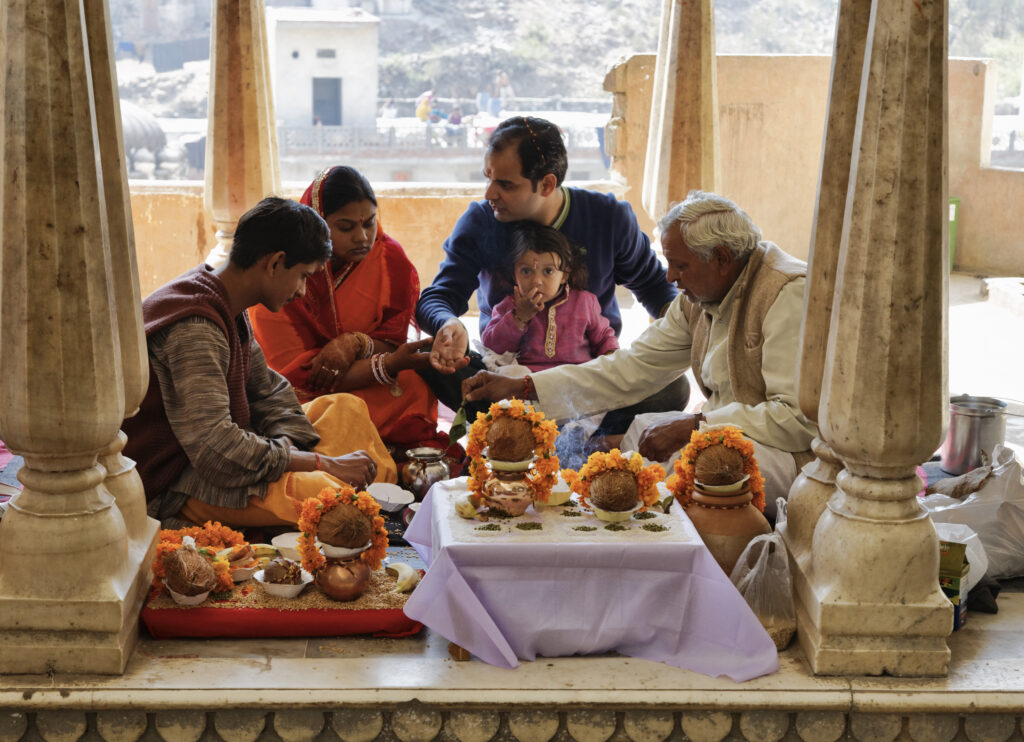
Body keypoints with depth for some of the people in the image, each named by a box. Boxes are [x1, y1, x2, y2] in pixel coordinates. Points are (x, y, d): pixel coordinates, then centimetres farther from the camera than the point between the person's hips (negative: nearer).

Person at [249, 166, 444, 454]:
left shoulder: (390, 259, 0)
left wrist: (356, 343, -24)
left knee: (412, 386, -28)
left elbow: (391, 345, 2)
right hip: (305, 399, -3)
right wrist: (389, 364, -27)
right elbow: (301, 375, -14)